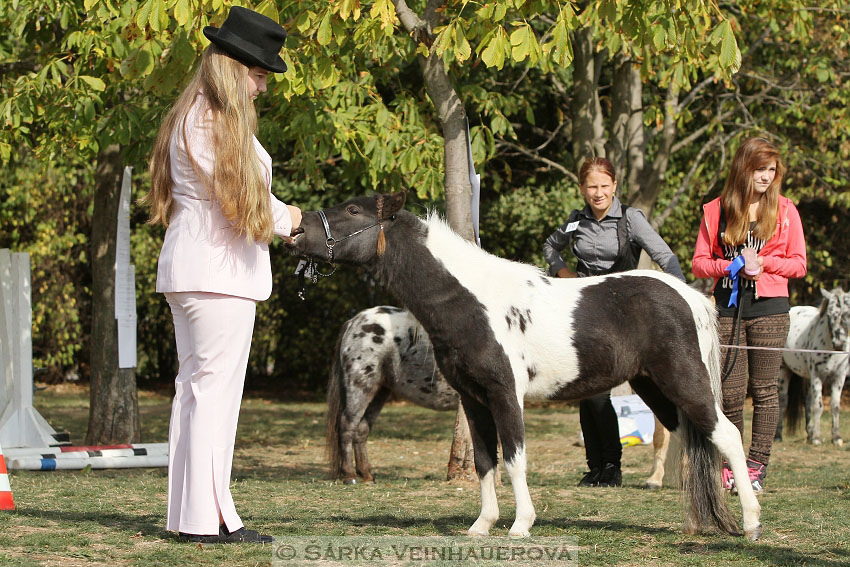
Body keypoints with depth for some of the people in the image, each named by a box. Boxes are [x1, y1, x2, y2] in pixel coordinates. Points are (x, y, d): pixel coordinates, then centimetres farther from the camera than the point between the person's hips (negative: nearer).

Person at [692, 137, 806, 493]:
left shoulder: (784, 211, 6)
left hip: (769, 308, 0)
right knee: (729, 390, -1)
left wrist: (764, 263, -12)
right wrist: (734, 266, -12)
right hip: (728, 307, 1)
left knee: (764, 389, -1)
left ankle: (757, 465, 2)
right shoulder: (716, 210, 6)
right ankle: (728, 464, 10)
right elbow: (699, 263, 5)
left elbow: (798, 264, 4)